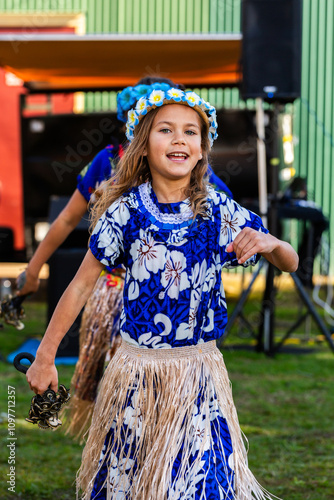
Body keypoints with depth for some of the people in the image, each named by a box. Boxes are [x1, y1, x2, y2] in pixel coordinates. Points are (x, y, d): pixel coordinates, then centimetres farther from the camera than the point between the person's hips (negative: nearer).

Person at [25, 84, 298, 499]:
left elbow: (289, 265, 0)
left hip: (199, 373, 1)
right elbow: (82, 283, -2)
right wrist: (45, 356, -1)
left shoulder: (221, 212, -4)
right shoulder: (125, 212, -8)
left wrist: (269, 243, -24)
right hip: (136, 371, 0)